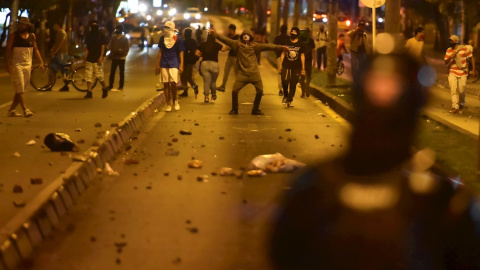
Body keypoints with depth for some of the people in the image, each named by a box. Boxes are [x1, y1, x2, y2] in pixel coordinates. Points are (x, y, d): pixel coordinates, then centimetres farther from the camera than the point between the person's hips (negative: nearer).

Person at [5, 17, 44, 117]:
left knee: (22, 89, 6)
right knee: (20, 89, -10)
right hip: (16, 65, -5)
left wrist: (41, 62, 5)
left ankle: (11, 110, 14)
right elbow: (8, 50, -4)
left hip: (27, 65, 5)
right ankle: (25, 110, -13)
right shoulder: (13, 36, -4)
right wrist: (8, 64, -14)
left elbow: (35, 49, 15)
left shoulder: (32, 36, 8)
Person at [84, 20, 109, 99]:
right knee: (88, 76, -2)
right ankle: (89, 93, 0)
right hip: (89, 59, 4)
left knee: (99, 75, -6)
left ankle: (104, 89, 18)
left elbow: (103, 47, -4)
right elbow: (87, 47, 14)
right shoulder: (89, 35, 12)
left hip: (97, 59, -4)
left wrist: (101, 56, -14)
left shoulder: (101, 35, 0)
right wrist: (85, 57, 6)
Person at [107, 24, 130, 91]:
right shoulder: (113, 38, 6)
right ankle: (110, 85, 9)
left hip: (121, 58, -3)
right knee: (112, 72, 2)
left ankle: (121, 86, 11)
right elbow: (110, 46, 8)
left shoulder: (125, 39, -5)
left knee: (121, 72, 5)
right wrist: (112, 52, -10)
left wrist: (119, 51, -19)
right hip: (114, 57, 3)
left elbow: (127, 48, -9)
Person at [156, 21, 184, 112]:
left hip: (174, 64, -3)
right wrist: (158, 64, 10)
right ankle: (168, 104, 9)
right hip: (164, 64, 3)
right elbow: (160, 51, 13)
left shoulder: (177, 39, -3)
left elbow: (181, 53, 0)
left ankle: (175, 101, 11)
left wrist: (181, 65, -5)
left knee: (173, 83, -12)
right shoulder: (162, 39, 7)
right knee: (166, 84, 2)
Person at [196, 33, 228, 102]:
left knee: (206, 81, 1)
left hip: (204, 63, 1)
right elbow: (224, 49, 0)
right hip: (214, 64, -1)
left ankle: (206, 96, -12)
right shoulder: (216, 45, -2)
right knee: (213, 81, 12)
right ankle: (213, 96, 23)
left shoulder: (203, 45, 4)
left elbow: (197, 53, 4)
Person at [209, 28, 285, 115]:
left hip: (254, 73, 2)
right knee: (234, 91, -8)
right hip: (242, 73, -1)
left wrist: (280, 47, -8)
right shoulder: (238, 44, 3)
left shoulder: (254, 45, 6)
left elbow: (267, 46, 0)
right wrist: (216, 35, -16)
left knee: (260, 91, 1)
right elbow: (226, 40, -4)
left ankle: (255, 109, 20)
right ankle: (234, 109, 13)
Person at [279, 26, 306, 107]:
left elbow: (302, 56, 7)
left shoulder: (301, 45, 4)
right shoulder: (286, 43, 8)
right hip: (286, 66, 0)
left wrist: (303, 68, 4)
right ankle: (285, 96, 11)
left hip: (296, 68, 0)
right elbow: (283, 54, 13)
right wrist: (280, 65, 7)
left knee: (293, 85, 1)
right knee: (284, 81, -15)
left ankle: (289, 100, 13)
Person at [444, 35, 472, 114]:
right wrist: (450, 57, -18)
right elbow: (446, 62, 3)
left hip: (462, 73, -2)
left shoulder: (464, 48, -7)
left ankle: (461, 105, 25)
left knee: (461, 91, 1)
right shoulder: (448, 50, 3)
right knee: (453, 89, -9)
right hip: (452, 73, 2)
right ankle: (455, 107, -6)